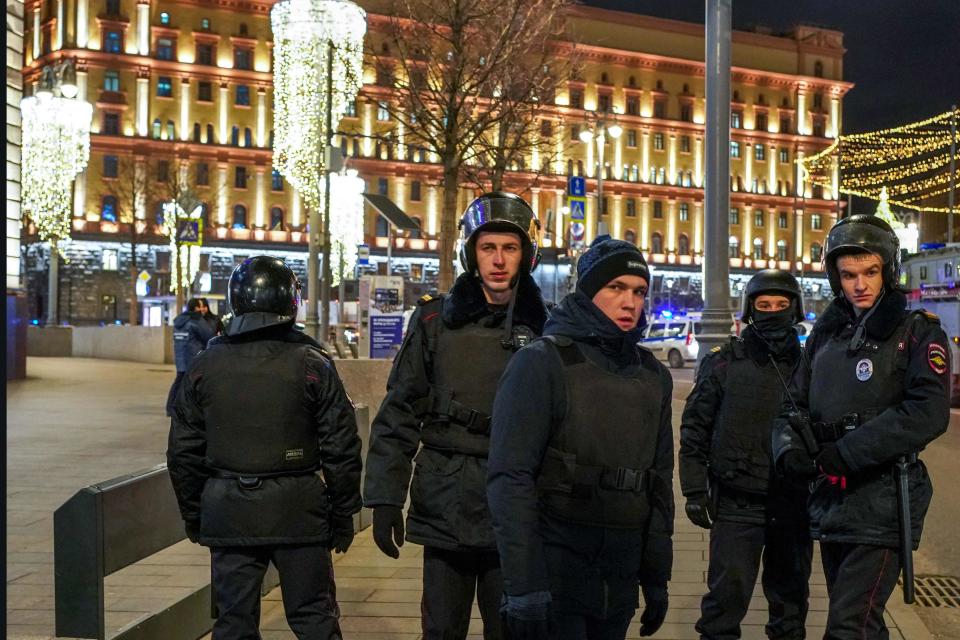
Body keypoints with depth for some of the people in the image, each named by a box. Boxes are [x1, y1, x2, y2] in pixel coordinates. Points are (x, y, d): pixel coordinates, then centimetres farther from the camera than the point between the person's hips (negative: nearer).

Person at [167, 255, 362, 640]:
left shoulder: (204, 367, 2)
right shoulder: (312, 365, -5)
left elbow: (183, 453, 7)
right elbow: (341, 450, -4)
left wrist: (193, 517, 18)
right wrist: (343, 516, 6)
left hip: (228, 516, 2)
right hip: (298, 514, -2)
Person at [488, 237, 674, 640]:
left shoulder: (653, 376, 10)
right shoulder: (542, 362, -8)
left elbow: (659, 483, 15)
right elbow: (510, 480, -14)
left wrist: (656, 578, 14)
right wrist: (523, 589, -19)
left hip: (619, 586, 6)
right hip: (553, 578, -5)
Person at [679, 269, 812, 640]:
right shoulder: (723, 363, 0)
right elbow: (694, 429, 2)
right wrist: (695, 491, -3)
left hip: (794, 507, 3)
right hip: (736, 506, -2)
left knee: (791, 600, 14)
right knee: (726, 597, -3)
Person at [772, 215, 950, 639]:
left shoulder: (917, 332, -5)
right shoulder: (826, 334, 12)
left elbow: (927, 414, -19)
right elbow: (796, 404, 14)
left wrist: (844, 454, -20)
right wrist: (789, 448, -9)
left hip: (882, 505, -6)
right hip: (830, 503, 6)